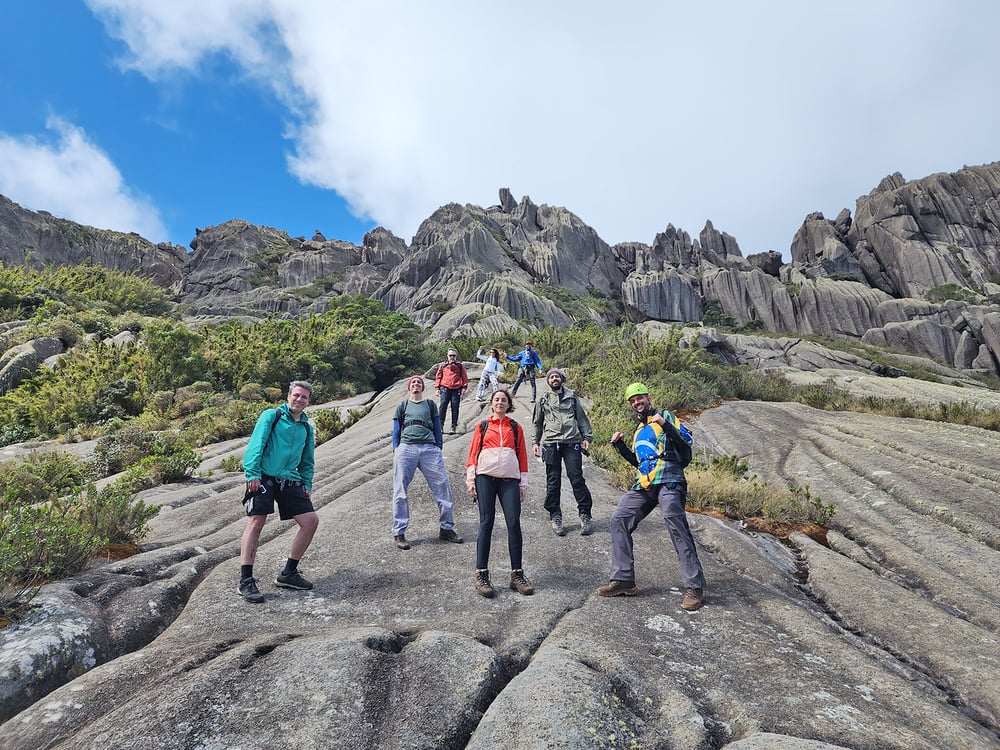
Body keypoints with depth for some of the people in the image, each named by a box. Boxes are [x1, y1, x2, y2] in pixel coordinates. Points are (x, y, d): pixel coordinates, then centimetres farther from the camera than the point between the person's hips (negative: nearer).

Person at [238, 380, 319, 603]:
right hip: (263, 478, -5)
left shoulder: (307, 427, 17)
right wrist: (252, 474, -19)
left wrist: (307, 486, 13)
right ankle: (246, 581, -2)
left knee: (311, 521, -2)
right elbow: (256, 445, -9)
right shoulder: (271, 416, 2)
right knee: (256, 523, -13)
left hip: (290, 482, 6)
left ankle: (288, 574, 12)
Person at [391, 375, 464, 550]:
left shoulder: (430, 404, 23)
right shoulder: (402, 406, 20)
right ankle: (399, 533, 5)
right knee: (400, 491, -4)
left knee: (443, 486, -5)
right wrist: (395, 450, 4)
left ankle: (447, 529, 6)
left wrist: (439, 450, 10)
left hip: (430, 449, 1)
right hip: (406, 448, -1)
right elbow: (396, 430, 17)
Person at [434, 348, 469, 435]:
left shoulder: (460, 366, 12)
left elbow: (464, 377, 9)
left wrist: (464, 388, 0)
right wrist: (437, 388, 7)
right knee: (442, 406, -9)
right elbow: (438, 377, 15)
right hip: (445, 388, 1)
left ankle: (454, 427, 5)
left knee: (455, 408, 1)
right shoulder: (442, 365, 14)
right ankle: (440, 426, -7)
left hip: (456, 389, 0)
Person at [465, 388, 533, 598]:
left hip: (510, 479, 1)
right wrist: (470, 479, 0)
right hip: (485, 477, -1)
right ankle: (481, 574, -1)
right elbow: (473, 452, 9)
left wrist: (523, 483, 9)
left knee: (514, 523, -7)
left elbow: (522, 455, 15)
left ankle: (517, 574, 2)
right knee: (486, 523, -5)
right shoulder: (483, 426, 15)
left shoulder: (516, 428, 17)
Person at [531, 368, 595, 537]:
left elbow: (582, 418, 15)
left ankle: (585, 515, 2)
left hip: (572, 442, -1)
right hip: (550, 444, 1)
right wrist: (536, 443, 15)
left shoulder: (572, 397, 15)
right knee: (553, 481, 0)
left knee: (577, 478, -6)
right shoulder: (543, 400, 16)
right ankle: (555, 517, 8)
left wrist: (587, 437, 5)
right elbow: (537, 424, 22)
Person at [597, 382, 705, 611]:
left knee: (677, 527, -17)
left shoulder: (665, 417, 8)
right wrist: (620, 446, 17)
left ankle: (694, 587, -9)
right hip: (643, 486, 7)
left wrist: (666, 425, -18)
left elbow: (687, 441, -4)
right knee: (619, 519, -2)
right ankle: (623, 580, 2)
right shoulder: (638, 429, 27)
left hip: (668, 481, -7)